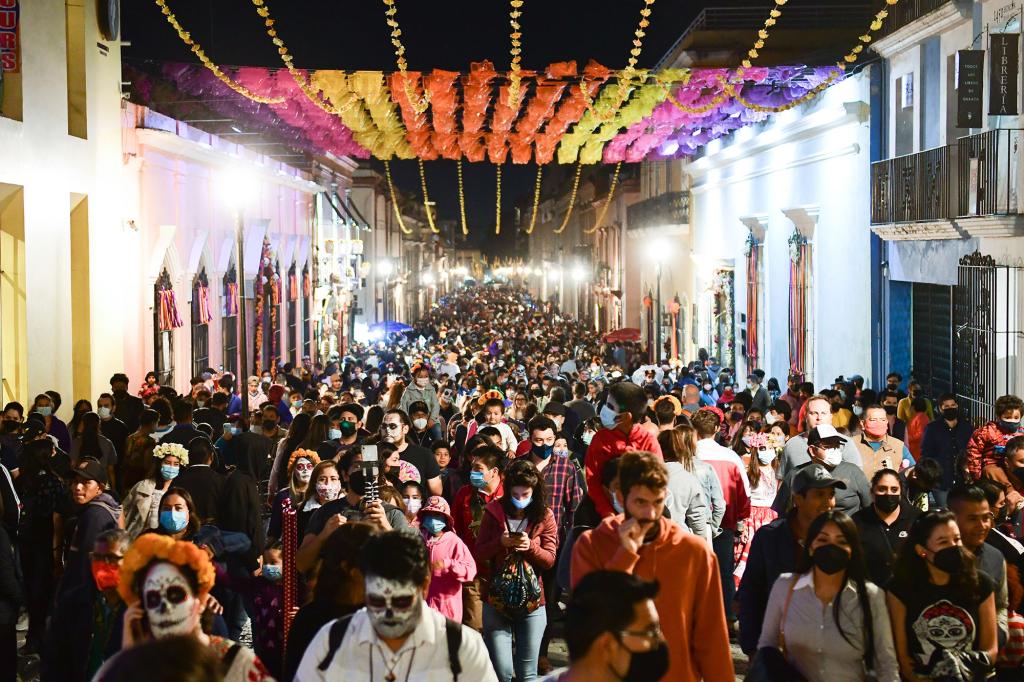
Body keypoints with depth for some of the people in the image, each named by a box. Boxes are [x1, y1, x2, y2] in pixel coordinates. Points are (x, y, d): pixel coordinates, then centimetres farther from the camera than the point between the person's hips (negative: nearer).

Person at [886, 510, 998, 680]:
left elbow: (990, 650, 6)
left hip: (972, 676, 2)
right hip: (921, 676, -2)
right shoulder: (900, 589, -5)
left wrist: (964, 672, -8)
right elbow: (901, 655, -3)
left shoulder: (980, 584, 1)